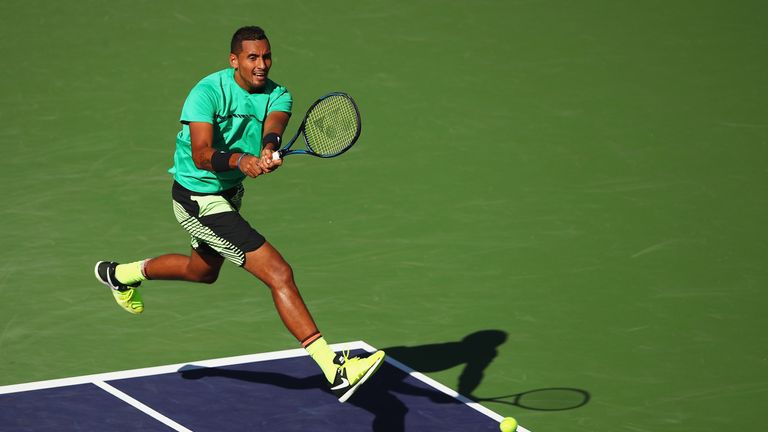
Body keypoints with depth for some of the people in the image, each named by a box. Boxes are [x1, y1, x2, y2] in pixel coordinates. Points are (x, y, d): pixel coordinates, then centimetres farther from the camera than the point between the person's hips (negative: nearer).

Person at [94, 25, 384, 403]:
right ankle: (335, 371, -22)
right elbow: (201, 154, -36)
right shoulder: (208, 92, -24)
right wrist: (239, 160, -55)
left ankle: (121, 274, 57)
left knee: (203, 271, 34)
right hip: (198, 199, -9)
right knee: (279, 274, -19)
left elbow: (273, 125, -30)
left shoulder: (277, 95, -7)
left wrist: (269, 148, -53)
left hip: (229, 193, 9)